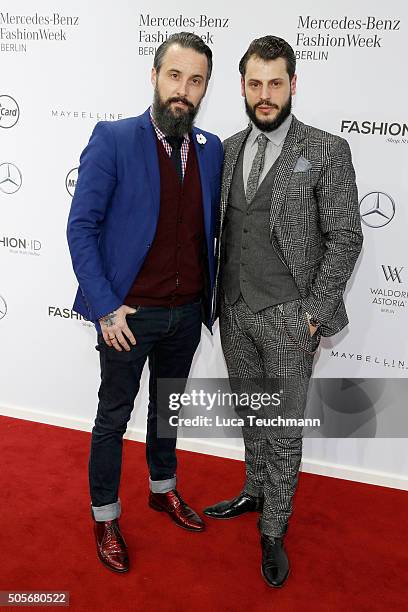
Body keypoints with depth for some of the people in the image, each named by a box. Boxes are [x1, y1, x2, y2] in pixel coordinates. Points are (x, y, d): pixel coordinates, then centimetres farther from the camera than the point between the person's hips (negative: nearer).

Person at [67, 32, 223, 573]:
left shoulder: (212, 149, 2)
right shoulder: (113, 140, -12)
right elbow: (81, 228, -13)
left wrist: (212, 295, 4)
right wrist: (105, 307, -17)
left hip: (188, 313, 5)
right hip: (128, 314, -4)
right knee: (113, 417, 11)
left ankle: (163, 489, 45)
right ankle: (105, 518, 32)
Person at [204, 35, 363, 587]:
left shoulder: (327, 151, -7)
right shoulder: (228, 149, 8)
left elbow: (346, 237, -8)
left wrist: (313, 311, -12)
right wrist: (218, 296, 8)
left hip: (288, 318, -4)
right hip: (235, 313, 5)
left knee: (284, 429, 7)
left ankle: (274, 531, 25)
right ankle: (255, 493, 43)